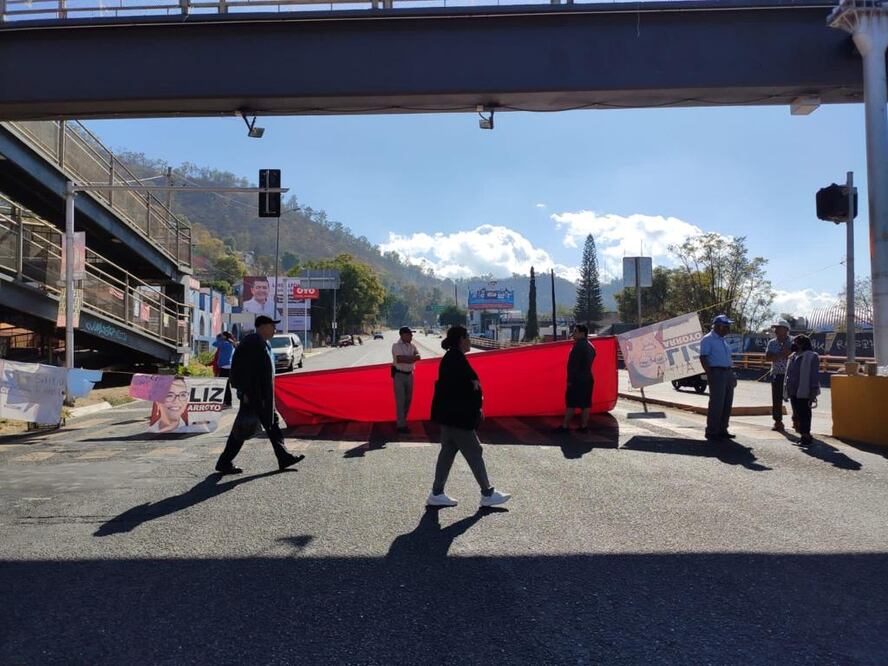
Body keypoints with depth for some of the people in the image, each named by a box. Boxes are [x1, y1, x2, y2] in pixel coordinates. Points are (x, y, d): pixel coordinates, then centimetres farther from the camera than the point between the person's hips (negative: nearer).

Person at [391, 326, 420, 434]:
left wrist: (405, 358, -22)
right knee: (400, 400, -3)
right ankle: (401, 425, 1)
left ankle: (403, 420, 30)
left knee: (408, 399, 14)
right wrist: (411, 358, -12)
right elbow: (399, 359, -23)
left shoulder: (412, 346, 7)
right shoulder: (396, 346, -10)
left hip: (409, 374, 6)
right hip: (399, 375, -6)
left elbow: (418, 356, -9)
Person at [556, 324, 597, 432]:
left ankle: (565, 426, -1)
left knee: (570, 404, -4)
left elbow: (573, 364, -19)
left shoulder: (579, 346, -15)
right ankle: (584, 426, 11)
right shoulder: (590, 347, 14)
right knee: (585, 404, 8)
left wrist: (570, 380, -17)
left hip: (577, 380, -8)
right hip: (588, 379, 9)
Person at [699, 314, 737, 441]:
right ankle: (711, 432, -4)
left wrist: (732, 375, 19)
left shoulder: (723, 340, 21)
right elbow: (703, 358, -14)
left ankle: (722, 430, 17)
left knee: (727, 403, 9)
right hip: (717, 372, -9)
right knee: (716, 403, -9)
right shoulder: (708, 339, -6)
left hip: (728, 373, 9)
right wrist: (709, 374, -22)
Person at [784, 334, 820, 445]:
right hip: (793, 391, 8)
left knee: (804, 413, -2)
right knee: (797, 413, 12)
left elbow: (814, 375, -13)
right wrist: (786, 391, 18)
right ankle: (805, 434, 22)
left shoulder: (811, 357, -9)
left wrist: (813, 392, -17)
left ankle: (806, 435, 6)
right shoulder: (793, 356, 15)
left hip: (804, 392, -8)